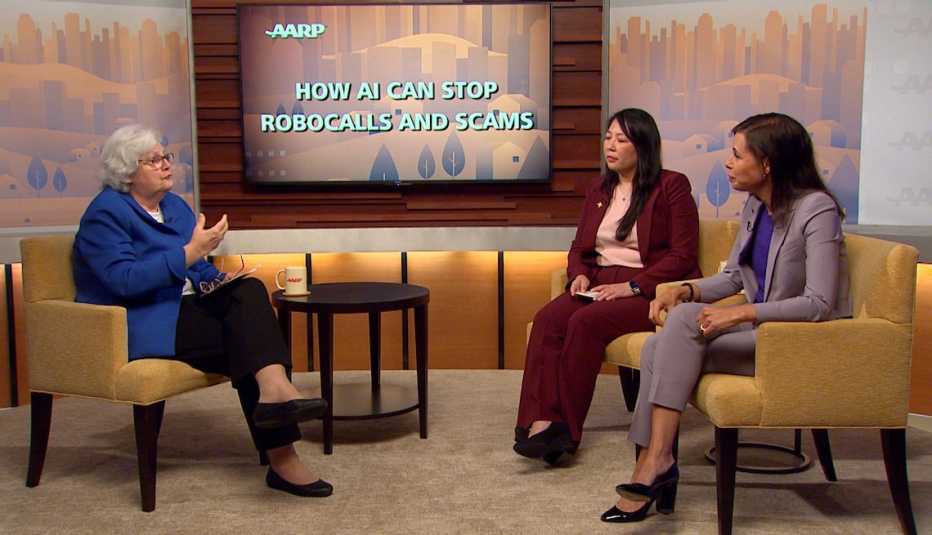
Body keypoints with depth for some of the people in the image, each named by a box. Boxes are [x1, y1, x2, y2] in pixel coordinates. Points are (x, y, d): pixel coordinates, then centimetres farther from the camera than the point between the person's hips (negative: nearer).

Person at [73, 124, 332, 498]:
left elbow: (198, 268, 23)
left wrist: (214, 282, 0)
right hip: (144, 325, -7)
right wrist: (190, 252, -23)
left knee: (249, 291, -23)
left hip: (186, 307, 7)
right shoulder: (105, 214, -7)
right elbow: (124, 280, -21)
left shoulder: (175, 205, 17)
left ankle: (274, 391, -35)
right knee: (249, 334, -25)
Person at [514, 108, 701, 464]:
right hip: (599, 285, 6)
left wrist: (632, 286, -17)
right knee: (547, 319, -24)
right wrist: (580, 274, -1)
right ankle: (540, 421, -33)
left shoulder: (672, 186, 0)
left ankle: (565, 429, -23)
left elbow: (683, 255, -7)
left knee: (586, 322, -32)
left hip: (649, 290, -6)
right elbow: (579, 247, 23)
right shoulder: (599, 190, 20)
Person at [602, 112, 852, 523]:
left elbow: (820, 304, -22)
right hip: (760, 328, 8)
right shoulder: (755, 205, 8)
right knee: (658, 346, -16)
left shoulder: (816, 210, -16)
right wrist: (685, 291, -3)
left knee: (686, 319, -27)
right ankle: (653, 466, -15)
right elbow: (733, 276, 16)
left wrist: (742, 313, -30)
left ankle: (657, 459, -24)